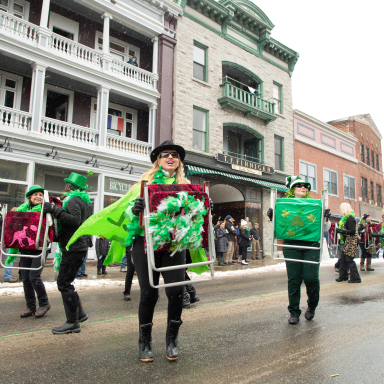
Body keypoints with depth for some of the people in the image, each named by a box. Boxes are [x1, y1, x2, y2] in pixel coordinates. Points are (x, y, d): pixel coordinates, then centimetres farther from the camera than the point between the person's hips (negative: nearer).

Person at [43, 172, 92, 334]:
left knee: (64, 283, -6)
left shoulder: (74, 200, -12)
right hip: (79, 246, 10)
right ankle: (79, 313, 22)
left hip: (73, 248, -10)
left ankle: (72, 322, -1)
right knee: (65, 281, 17)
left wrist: (54, 210, -28)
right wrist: (55, 211, 20)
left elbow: (75, 220, -28)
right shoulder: (84, 201, 18)